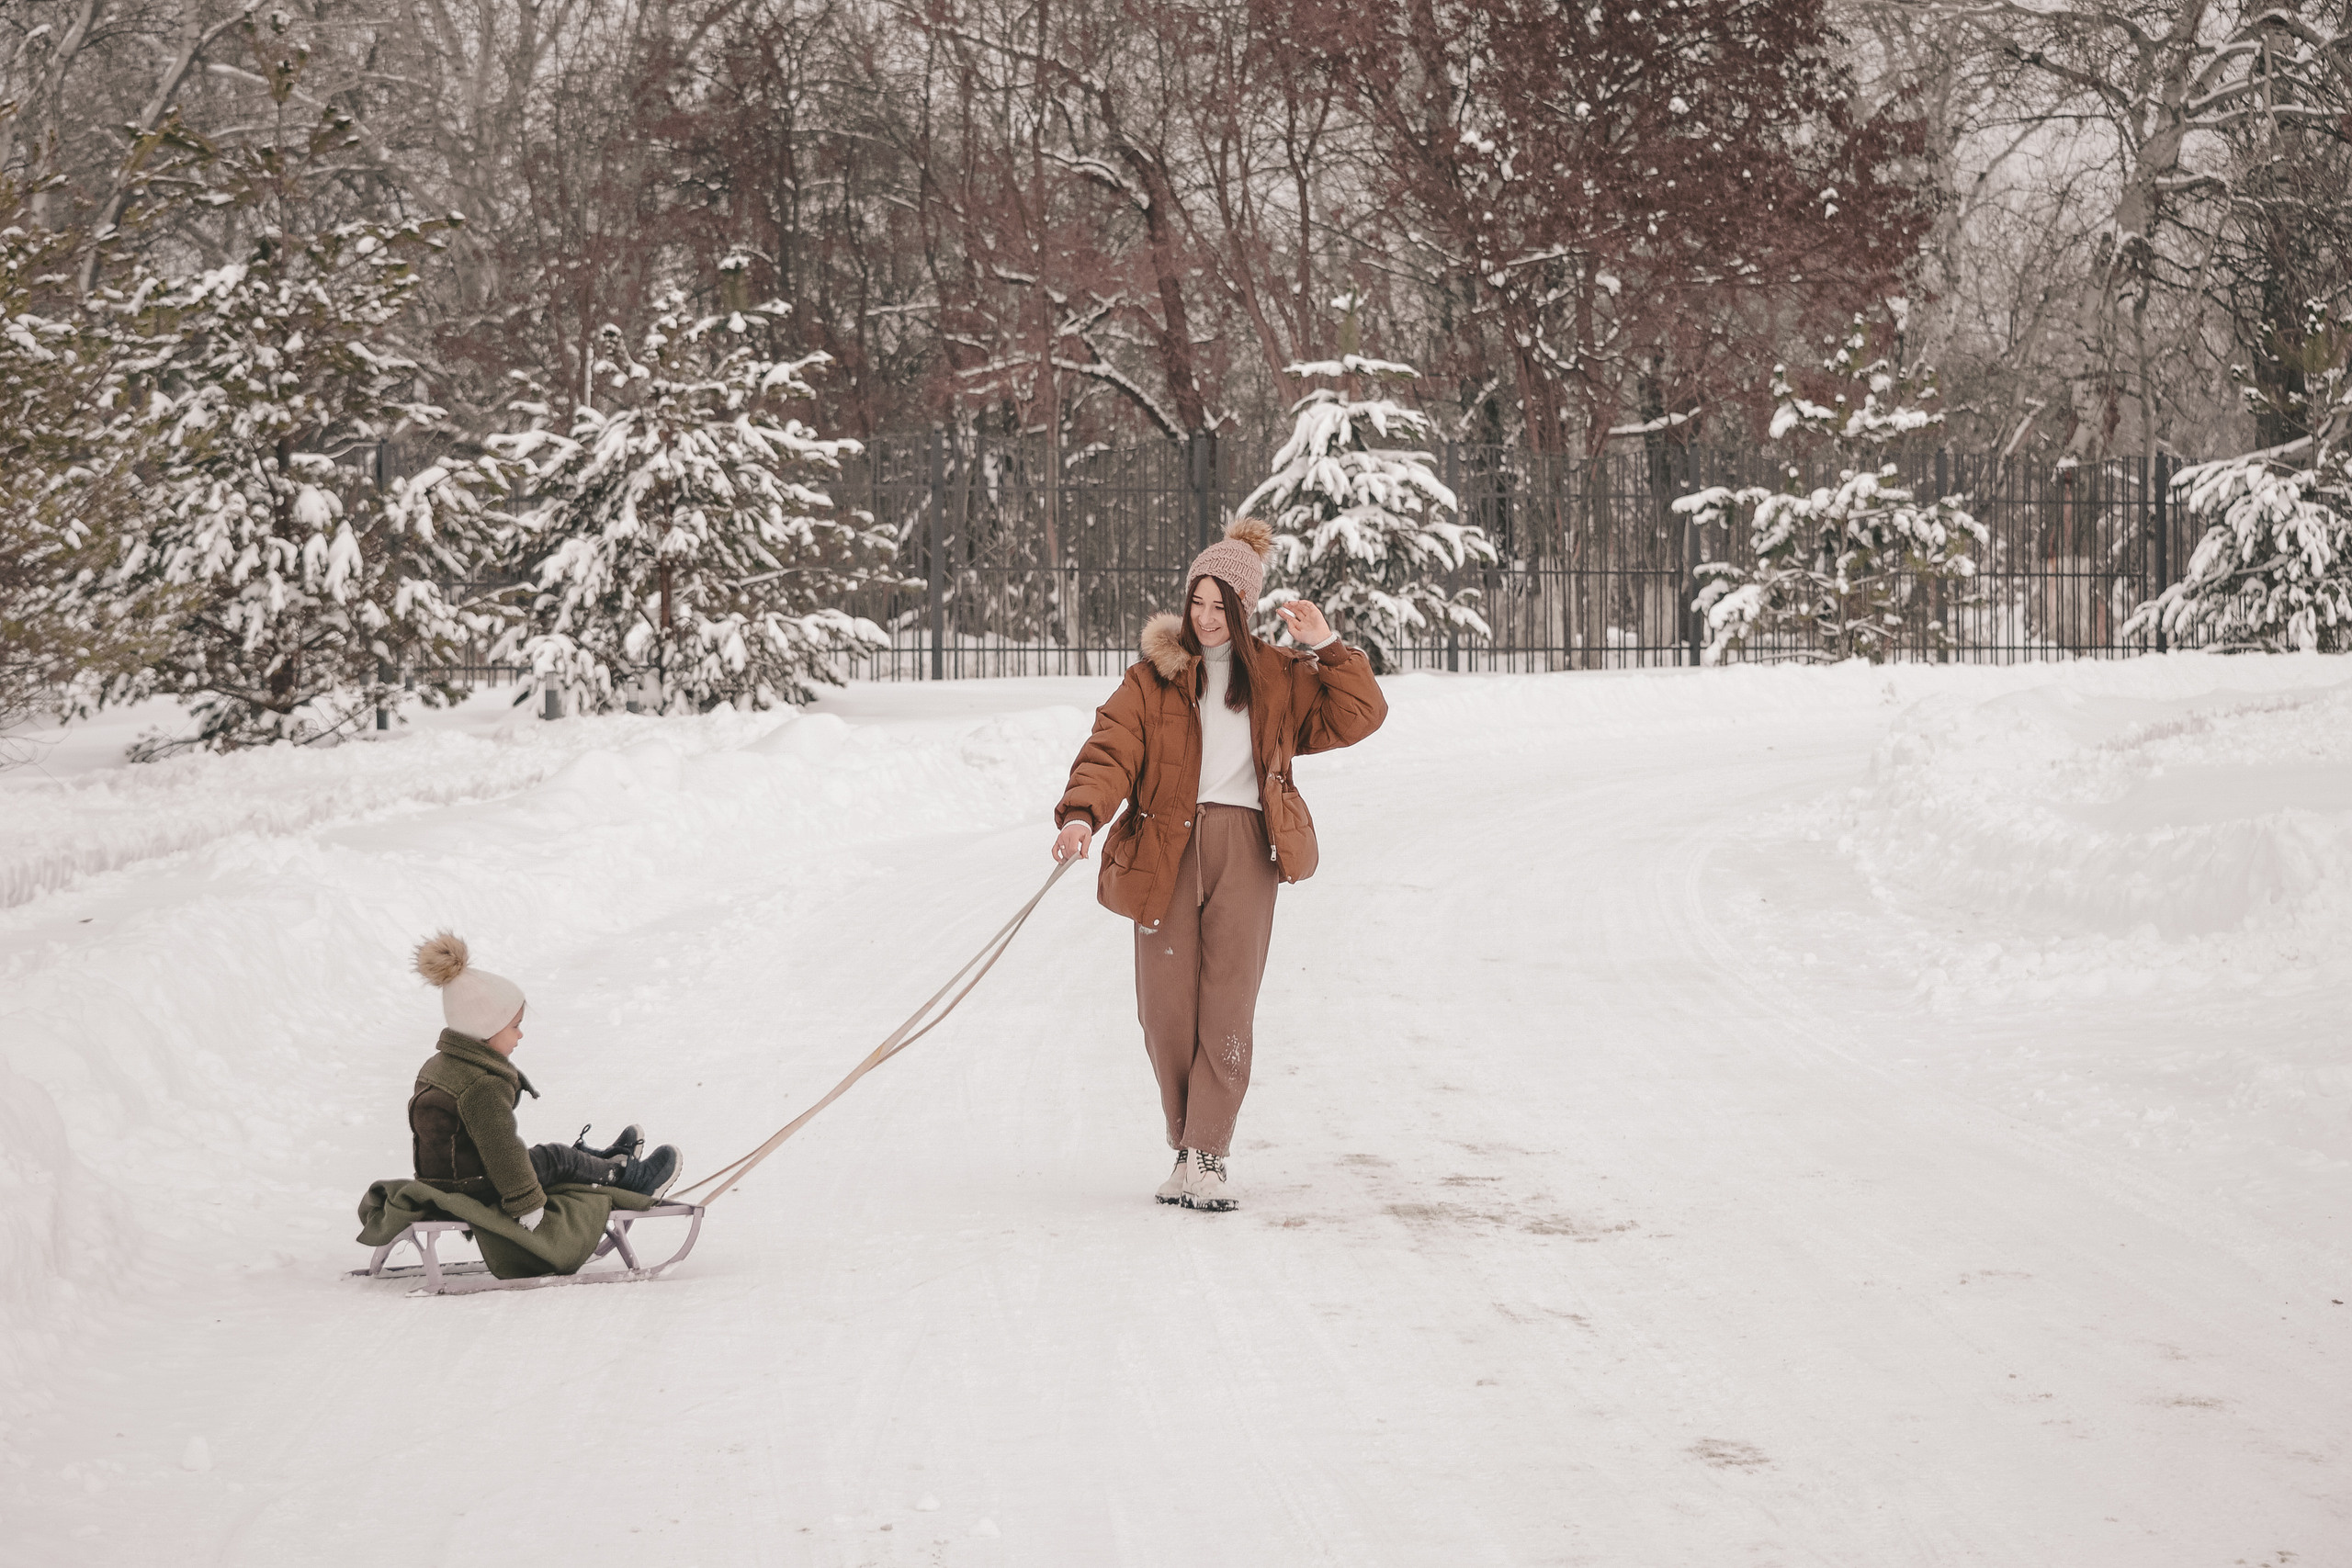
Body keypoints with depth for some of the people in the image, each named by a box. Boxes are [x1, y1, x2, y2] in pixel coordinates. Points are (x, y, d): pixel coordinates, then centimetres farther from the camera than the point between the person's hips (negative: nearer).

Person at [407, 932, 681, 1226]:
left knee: (541, 1154, 24)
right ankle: (637, 1179, 25)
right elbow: (501, 1152, -27)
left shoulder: (437, 1065, 6)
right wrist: (527, 1206, -19)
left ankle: (612, 1161, 43)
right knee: (557, 1160, 6)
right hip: (478, 1193, -9)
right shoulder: (484, 1087, -28)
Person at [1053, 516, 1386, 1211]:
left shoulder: (1279, 678, 12)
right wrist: (1082, 813, -23)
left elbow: (1357, 718, 7)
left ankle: (1208, 1155, -3)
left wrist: (1327, 648, -4)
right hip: (1166, 847, 0)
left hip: (1245, 847, 0)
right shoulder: (1155, 676, 6)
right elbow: (1113, 747, -6)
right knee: (1166, 1005, 0)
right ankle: (1185, 1146, 15)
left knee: (1227, 1004, -7)